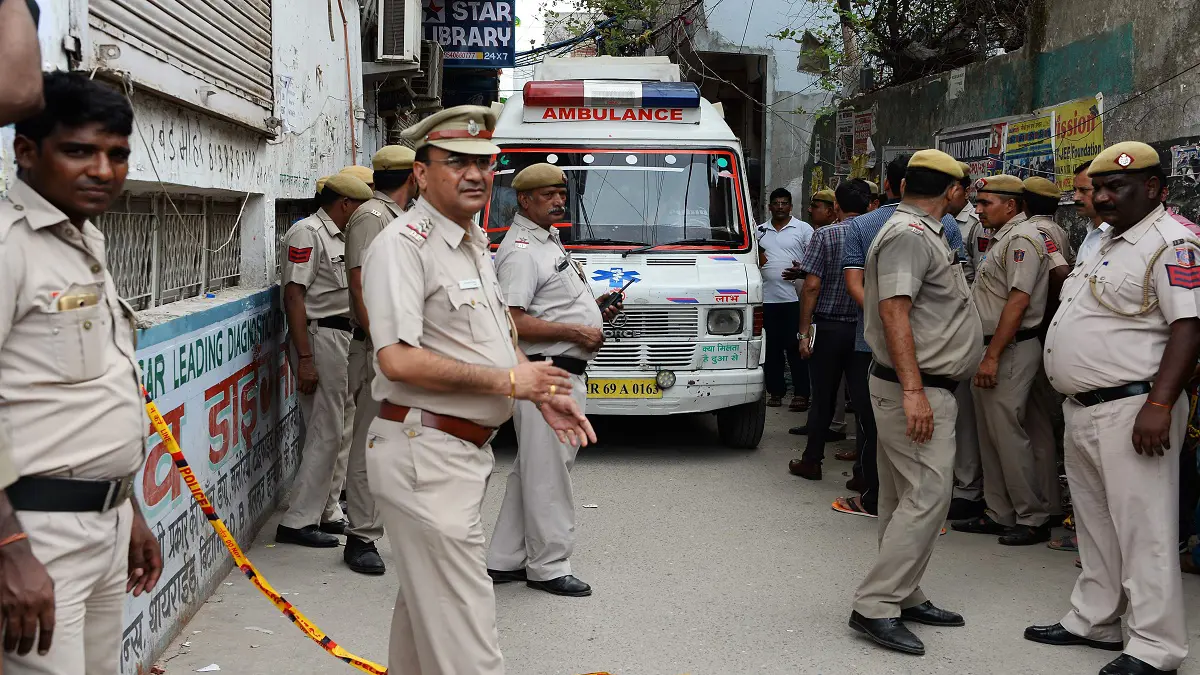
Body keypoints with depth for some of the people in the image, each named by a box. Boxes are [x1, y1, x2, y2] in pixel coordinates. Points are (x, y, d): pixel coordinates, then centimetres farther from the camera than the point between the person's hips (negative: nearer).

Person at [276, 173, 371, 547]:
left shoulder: (339, 237, 18)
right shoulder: (308, 233, -12)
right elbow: (293, 295, -18)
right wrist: (304, 359, -23)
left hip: (342, 337, 10)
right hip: (319, 338, -10)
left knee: (339, 431, 14)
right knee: (325, 433, -9)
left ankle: (327, 512, 23)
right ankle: (298, 522, -3)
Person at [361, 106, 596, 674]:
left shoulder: (474, 243, 16)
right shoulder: (402, 244, -15)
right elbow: (397, 359, -25)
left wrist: (542, 393, 12)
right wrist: (507, 379, -18)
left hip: (466, 451, 10)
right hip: (423, 454, -10)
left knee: (425, 600, 20)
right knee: (461, 626, -8)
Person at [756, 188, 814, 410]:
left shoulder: (803, 229, 4)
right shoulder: (760, 231, 15)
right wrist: (756, 258, 0)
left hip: (794, 298, -4)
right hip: (767, 298, 4)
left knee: (796, 348, -3)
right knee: (772, 348, 7)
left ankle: (801, 393, 0)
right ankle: (775, 390, 16)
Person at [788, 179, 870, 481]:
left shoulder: (825, 236, -8)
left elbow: (812, 286, -12)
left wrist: (804, 331, -7)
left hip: (828, 328, -2)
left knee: (823, 398, 7)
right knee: (865, 399, 7)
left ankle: (811, 461, 17)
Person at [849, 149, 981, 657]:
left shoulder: (923, 233, 18)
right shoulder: (910, 235, -14)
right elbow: (894, 312, -24)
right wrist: (914, 390, -28)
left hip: (923, 389, 11)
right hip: (916, 390, -11)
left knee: (905, 498, 13)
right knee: (927, 495, -13)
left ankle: (904, 598, 20)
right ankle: (875, 606, -11)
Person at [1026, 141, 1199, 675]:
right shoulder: (1108, 242, 19)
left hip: (1132, 409, -10)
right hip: (1083, 409, 10)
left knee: (1143, 529, -5)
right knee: (1095, 523, 17)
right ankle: (1094, 621, 29)